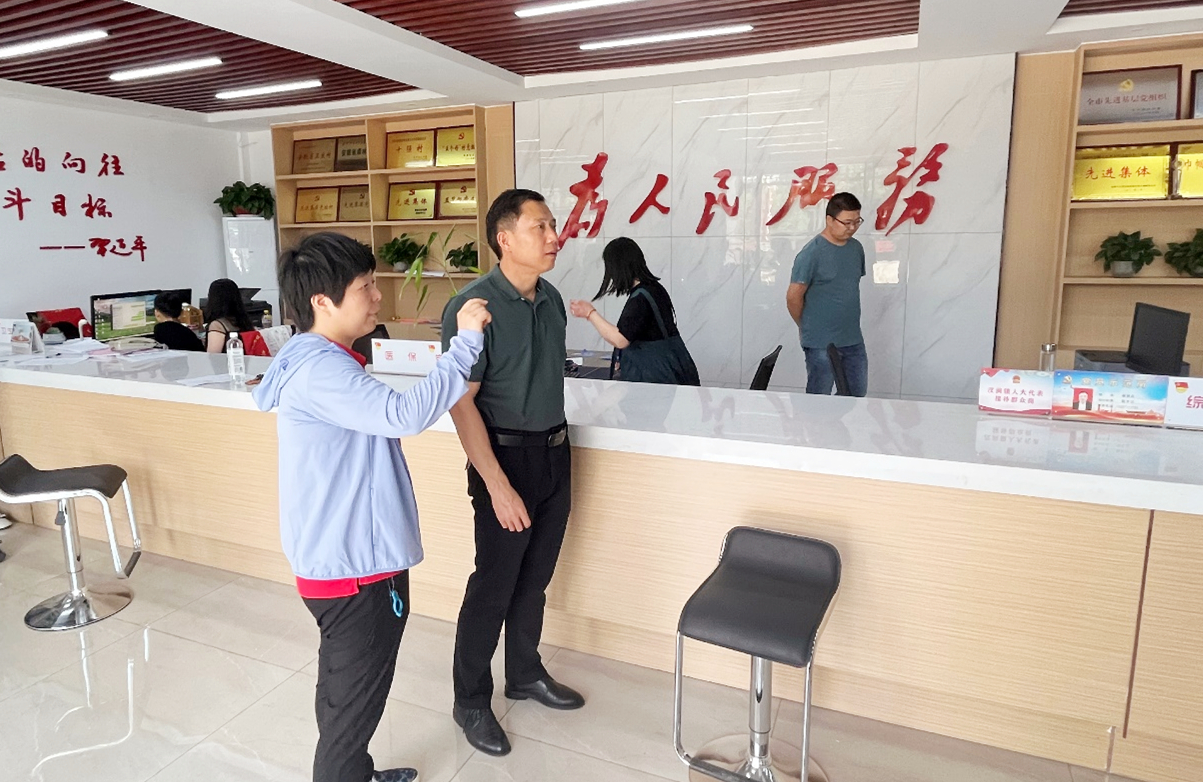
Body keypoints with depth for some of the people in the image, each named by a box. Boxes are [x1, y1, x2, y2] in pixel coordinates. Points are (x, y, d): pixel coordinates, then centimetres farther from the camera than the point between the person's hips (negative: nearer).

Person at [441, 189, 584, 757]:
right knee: (494, 585, 6)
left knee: (535, 577, 19)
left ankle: (525, 674, 39)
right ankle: (470, 702, 26)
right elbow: (461, 403, -19)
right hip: (507, 454, -7)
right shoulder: (473, 306, -18)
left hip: (555, 452, 7)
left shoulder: (551, 298, 5)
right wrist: (498, 485, -21)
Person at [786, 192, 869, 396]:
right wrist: (808, 327, 1)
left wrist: (847, 323, 16)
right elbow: (793, 297, -13)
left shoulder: (857, 248, 6)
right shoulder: (812, 253, -16)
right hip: (821, 343, -6)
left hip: (854, 340, 7)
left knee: (857, 396, 15)